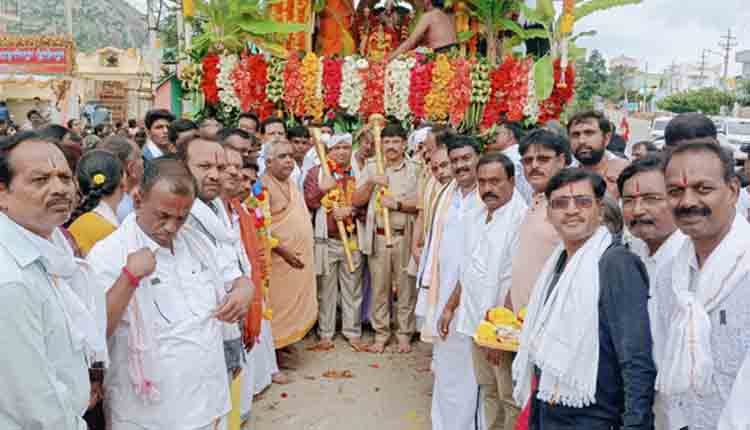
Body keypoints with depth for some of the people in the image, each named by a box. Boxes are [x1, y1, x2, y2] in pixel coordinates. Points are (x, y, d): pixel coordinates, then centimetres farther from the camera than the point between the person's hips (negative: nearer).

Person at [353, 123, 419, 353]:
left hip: (405, 237, -1)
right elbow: (356, 201, 4)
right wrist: (370, 183, -9)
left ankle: (405, 334, 19)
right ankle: (381, 333, 20)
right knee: (379, 287, 8)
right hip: (378, 236, 2)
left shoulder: (415, 170, 3)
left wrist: (398, 204, -16)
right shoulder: (371, 168, 9)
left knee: (405, 288, 5)